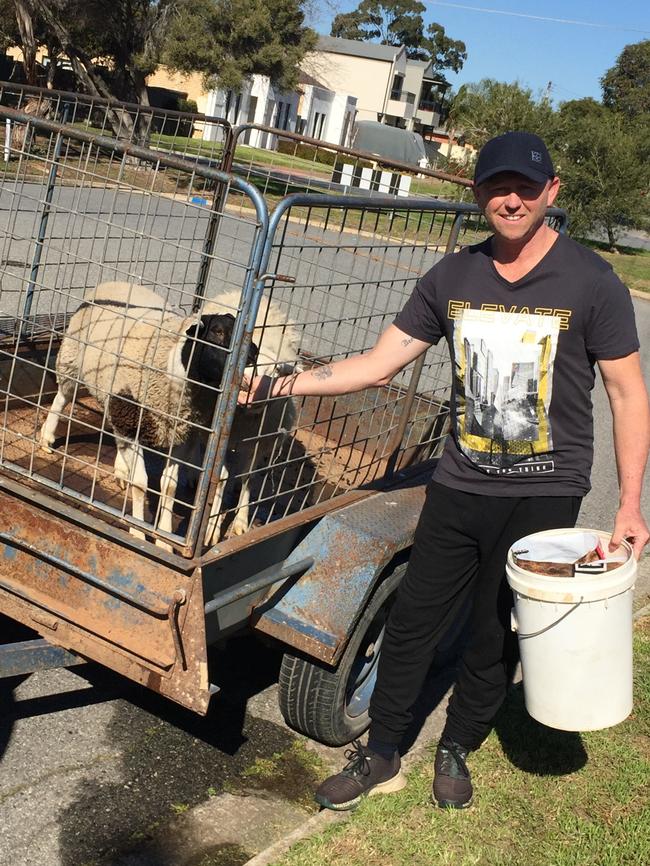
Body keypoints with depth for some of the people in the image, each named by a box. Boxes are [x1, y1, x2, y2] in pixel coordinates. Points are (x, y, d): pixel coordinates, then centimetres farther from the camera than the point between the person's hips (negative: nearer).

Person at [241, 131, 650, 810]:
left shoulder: (591, 282, -9)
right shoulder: (453, 277, 1)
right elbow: (379, 364, 3)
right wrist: (289, 382, -8)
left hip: (543, 497, -3)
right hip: (460, 483, 3)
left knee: (494, 638, 10)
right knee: (412, 621, 7)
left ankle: (456, 750, 35)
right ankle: (380, 757, 27)